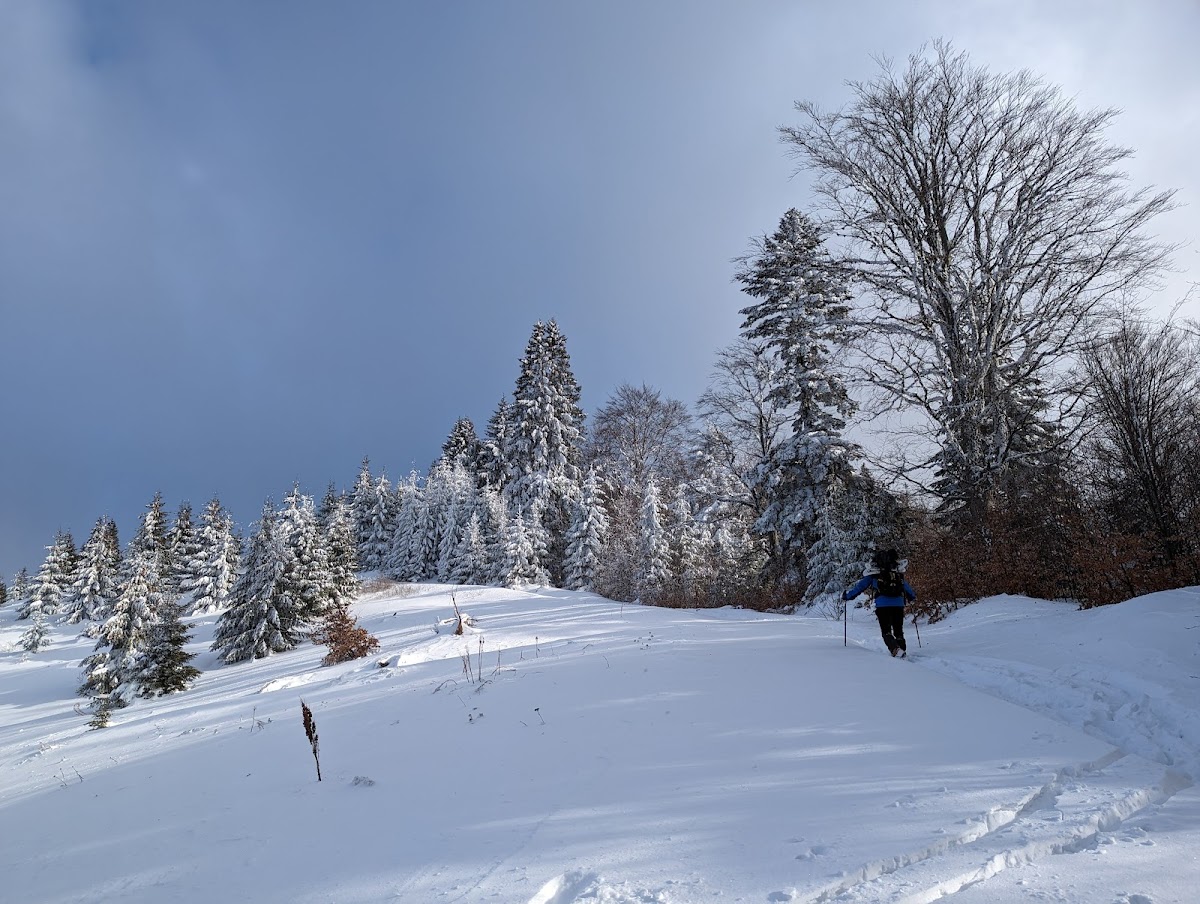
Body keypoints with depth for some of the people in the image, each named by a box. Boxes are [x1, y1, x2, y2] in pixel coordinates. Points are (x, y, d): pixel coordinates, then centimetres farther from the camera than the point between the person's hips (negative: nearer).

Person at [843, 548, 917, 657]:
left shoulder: (873, 573, 3)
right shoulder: (897, 572, 13)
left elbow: (861, 586, 7)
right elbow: (906, 586, 27)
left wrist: (847, 596, 19)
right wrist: (912, 596, 47)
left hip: (882, 604, -3)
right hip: (898, 603, 3)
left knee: (886, 630, 1)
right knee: (898, 630, 18)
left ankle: (895, 649, -21)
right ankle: (903, 651, 11)